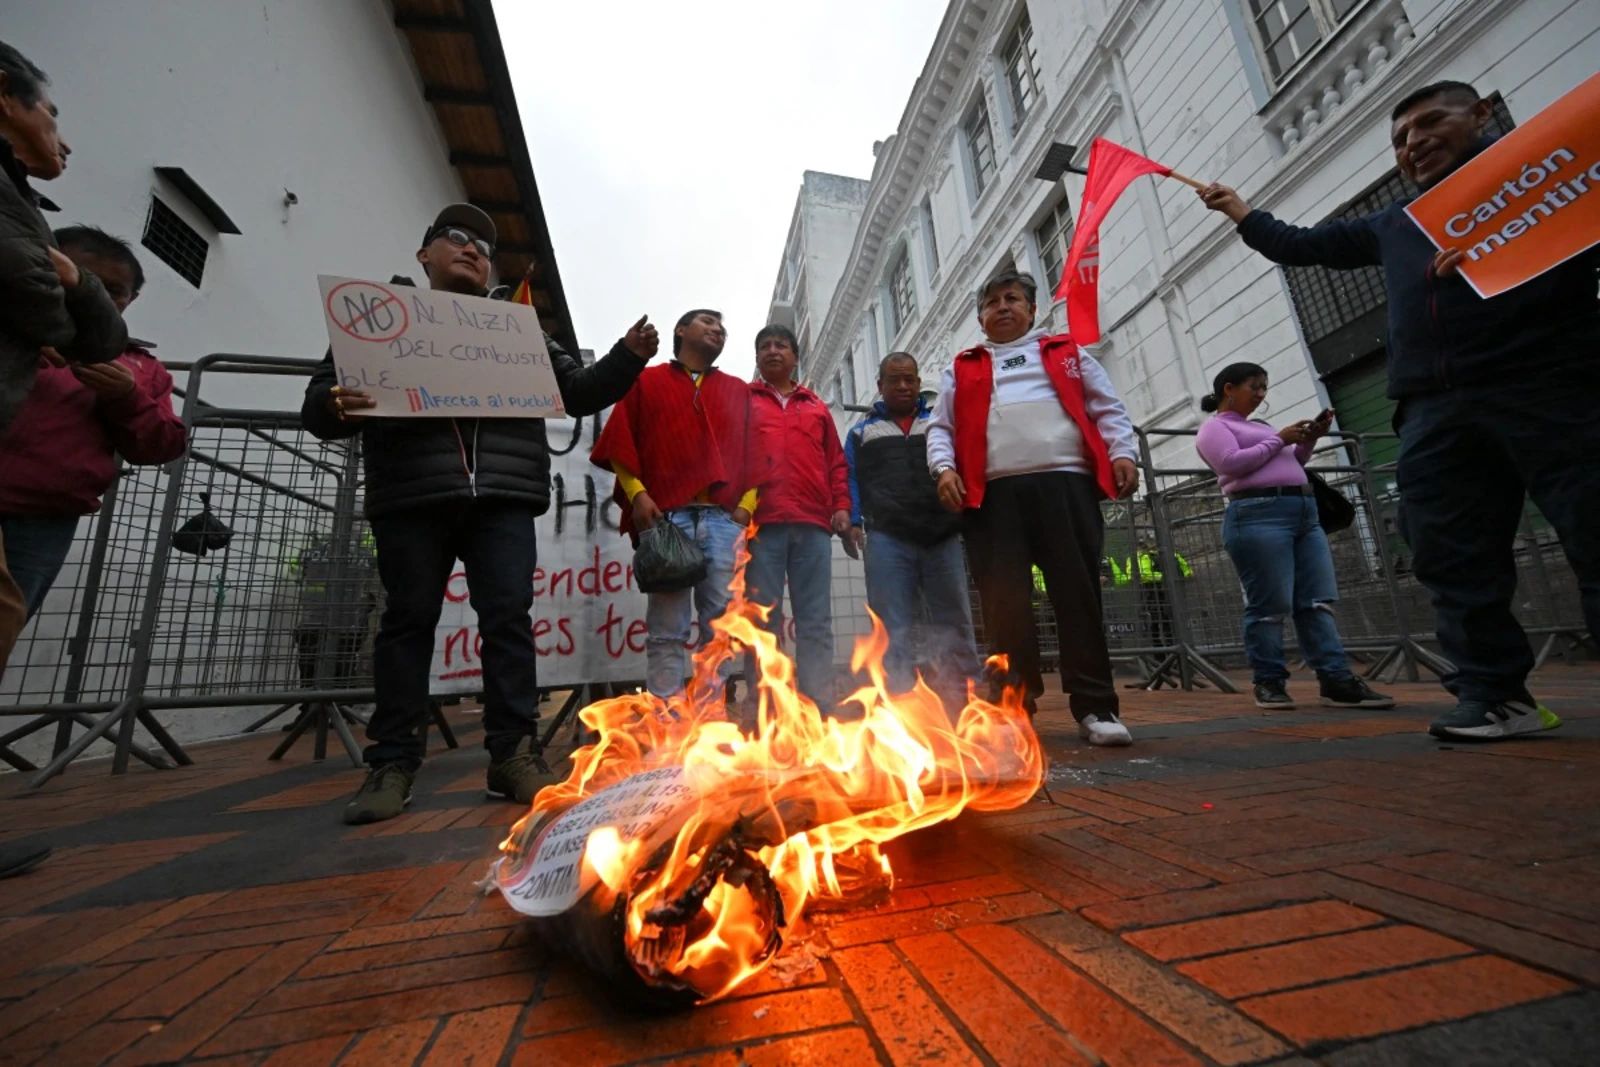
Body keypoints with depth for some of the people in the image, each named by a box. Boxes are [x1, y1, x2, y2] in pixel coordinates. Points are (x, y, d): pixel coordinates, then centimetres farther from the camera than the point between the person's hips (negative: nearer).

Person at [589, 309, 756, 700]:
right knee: (667, 628, -4)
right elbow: (621, 443, 8)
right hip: (665, 516, -2)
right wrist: (637, 494, -7)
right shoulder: (646, 381, 19)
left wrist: (747, 504, 0)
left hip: (724, 518, 3)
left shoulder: (739, 391, 25)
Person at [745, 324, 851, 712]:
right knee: (763, 622, -4)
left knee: (816, 623, 0)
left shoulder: (816, 407, 25)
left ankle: (821, 709, 4)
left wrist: (842, 506, 6)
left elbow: (836, 462, 20)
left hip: (814, 524, 2)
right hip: (760, 522, -2)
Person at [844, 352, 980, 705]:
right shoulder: (861, 432, 20)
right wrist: (853, 521, -3)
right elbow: (850, 479, 13)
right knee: (892, 629, -3)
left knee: (954, 622, 1)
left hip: (943, 537, 1)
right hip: (887, 538, -1)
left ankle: (960, 703, 9)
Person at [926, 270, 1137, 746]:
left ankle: (1095, 707, 5)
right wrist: (944, 468, -4)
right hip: (993, 493, 0)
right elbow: (941, 428, 15)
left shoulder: (1067, 353, 23)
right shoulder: (962, 369, 22)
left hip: (1065, 483, 0)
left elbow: (1108, 409, 17)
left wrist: (1122, 452, 0)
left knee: (1079, 594, -4)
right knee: (1004, 600, -4)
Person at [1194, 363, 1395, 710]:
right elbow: (1231, 463, -11)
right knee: (1270, 605, -10)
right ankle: (1268, 682, -4)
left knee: (1318, 601, -1)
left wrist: (1307, 441, 15)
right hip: (1258, 514, -8)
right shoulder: (1214, 428, 7)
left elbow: (1289, 467, 31)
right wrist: (1279, 439, -2)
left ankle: (1337, 681, -2)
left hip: (1304, 512, 8)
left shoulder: (1259, 427, 31)